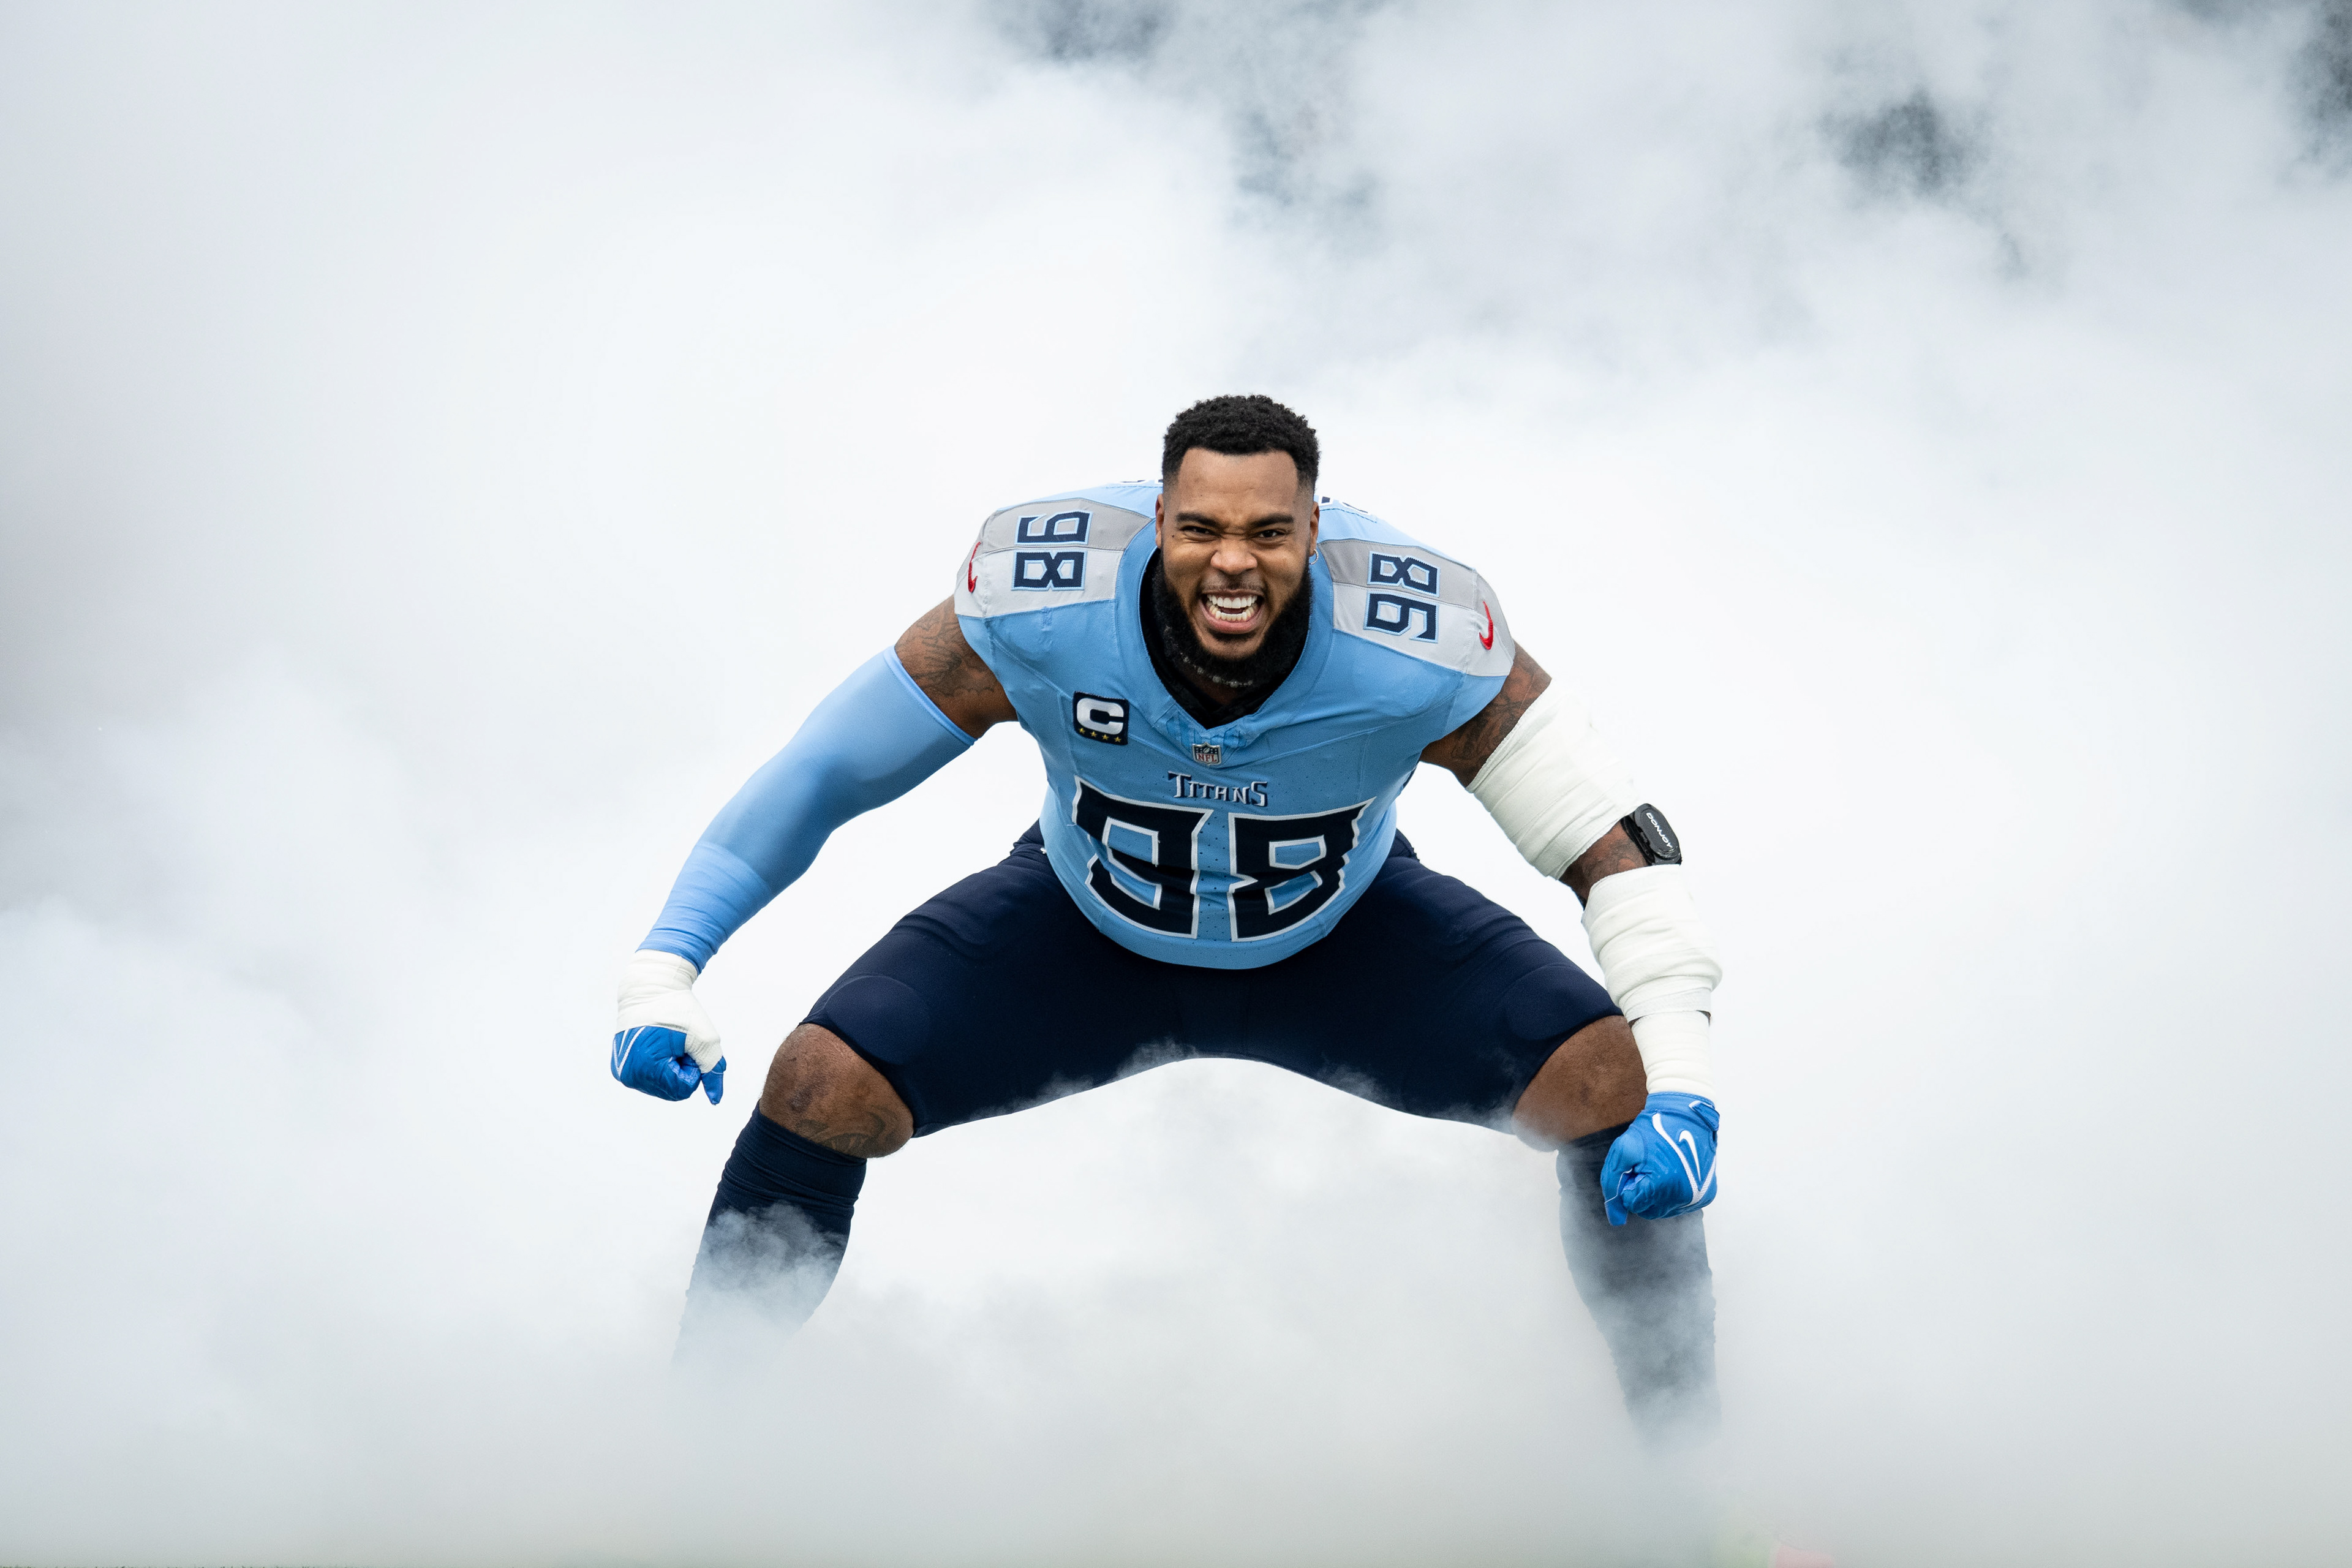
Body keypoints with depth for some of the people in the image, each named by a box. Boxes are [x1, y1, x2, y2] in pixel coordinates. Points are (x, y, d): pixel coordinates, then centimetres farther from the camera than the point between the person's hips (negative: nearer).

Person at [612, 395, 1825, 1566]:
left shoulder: (1420, 648, -34)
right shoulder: (1035, 612, -33)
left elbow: (1621, 845, -27)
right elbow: (820, 775, -21)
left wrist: (1679, 1082, -38)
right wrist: (664, 964, -26)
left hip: (1347, 940, 0)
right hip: (1085, 935, 0)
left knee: (1615, 1088, -19)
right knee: (818, 1090, -19)